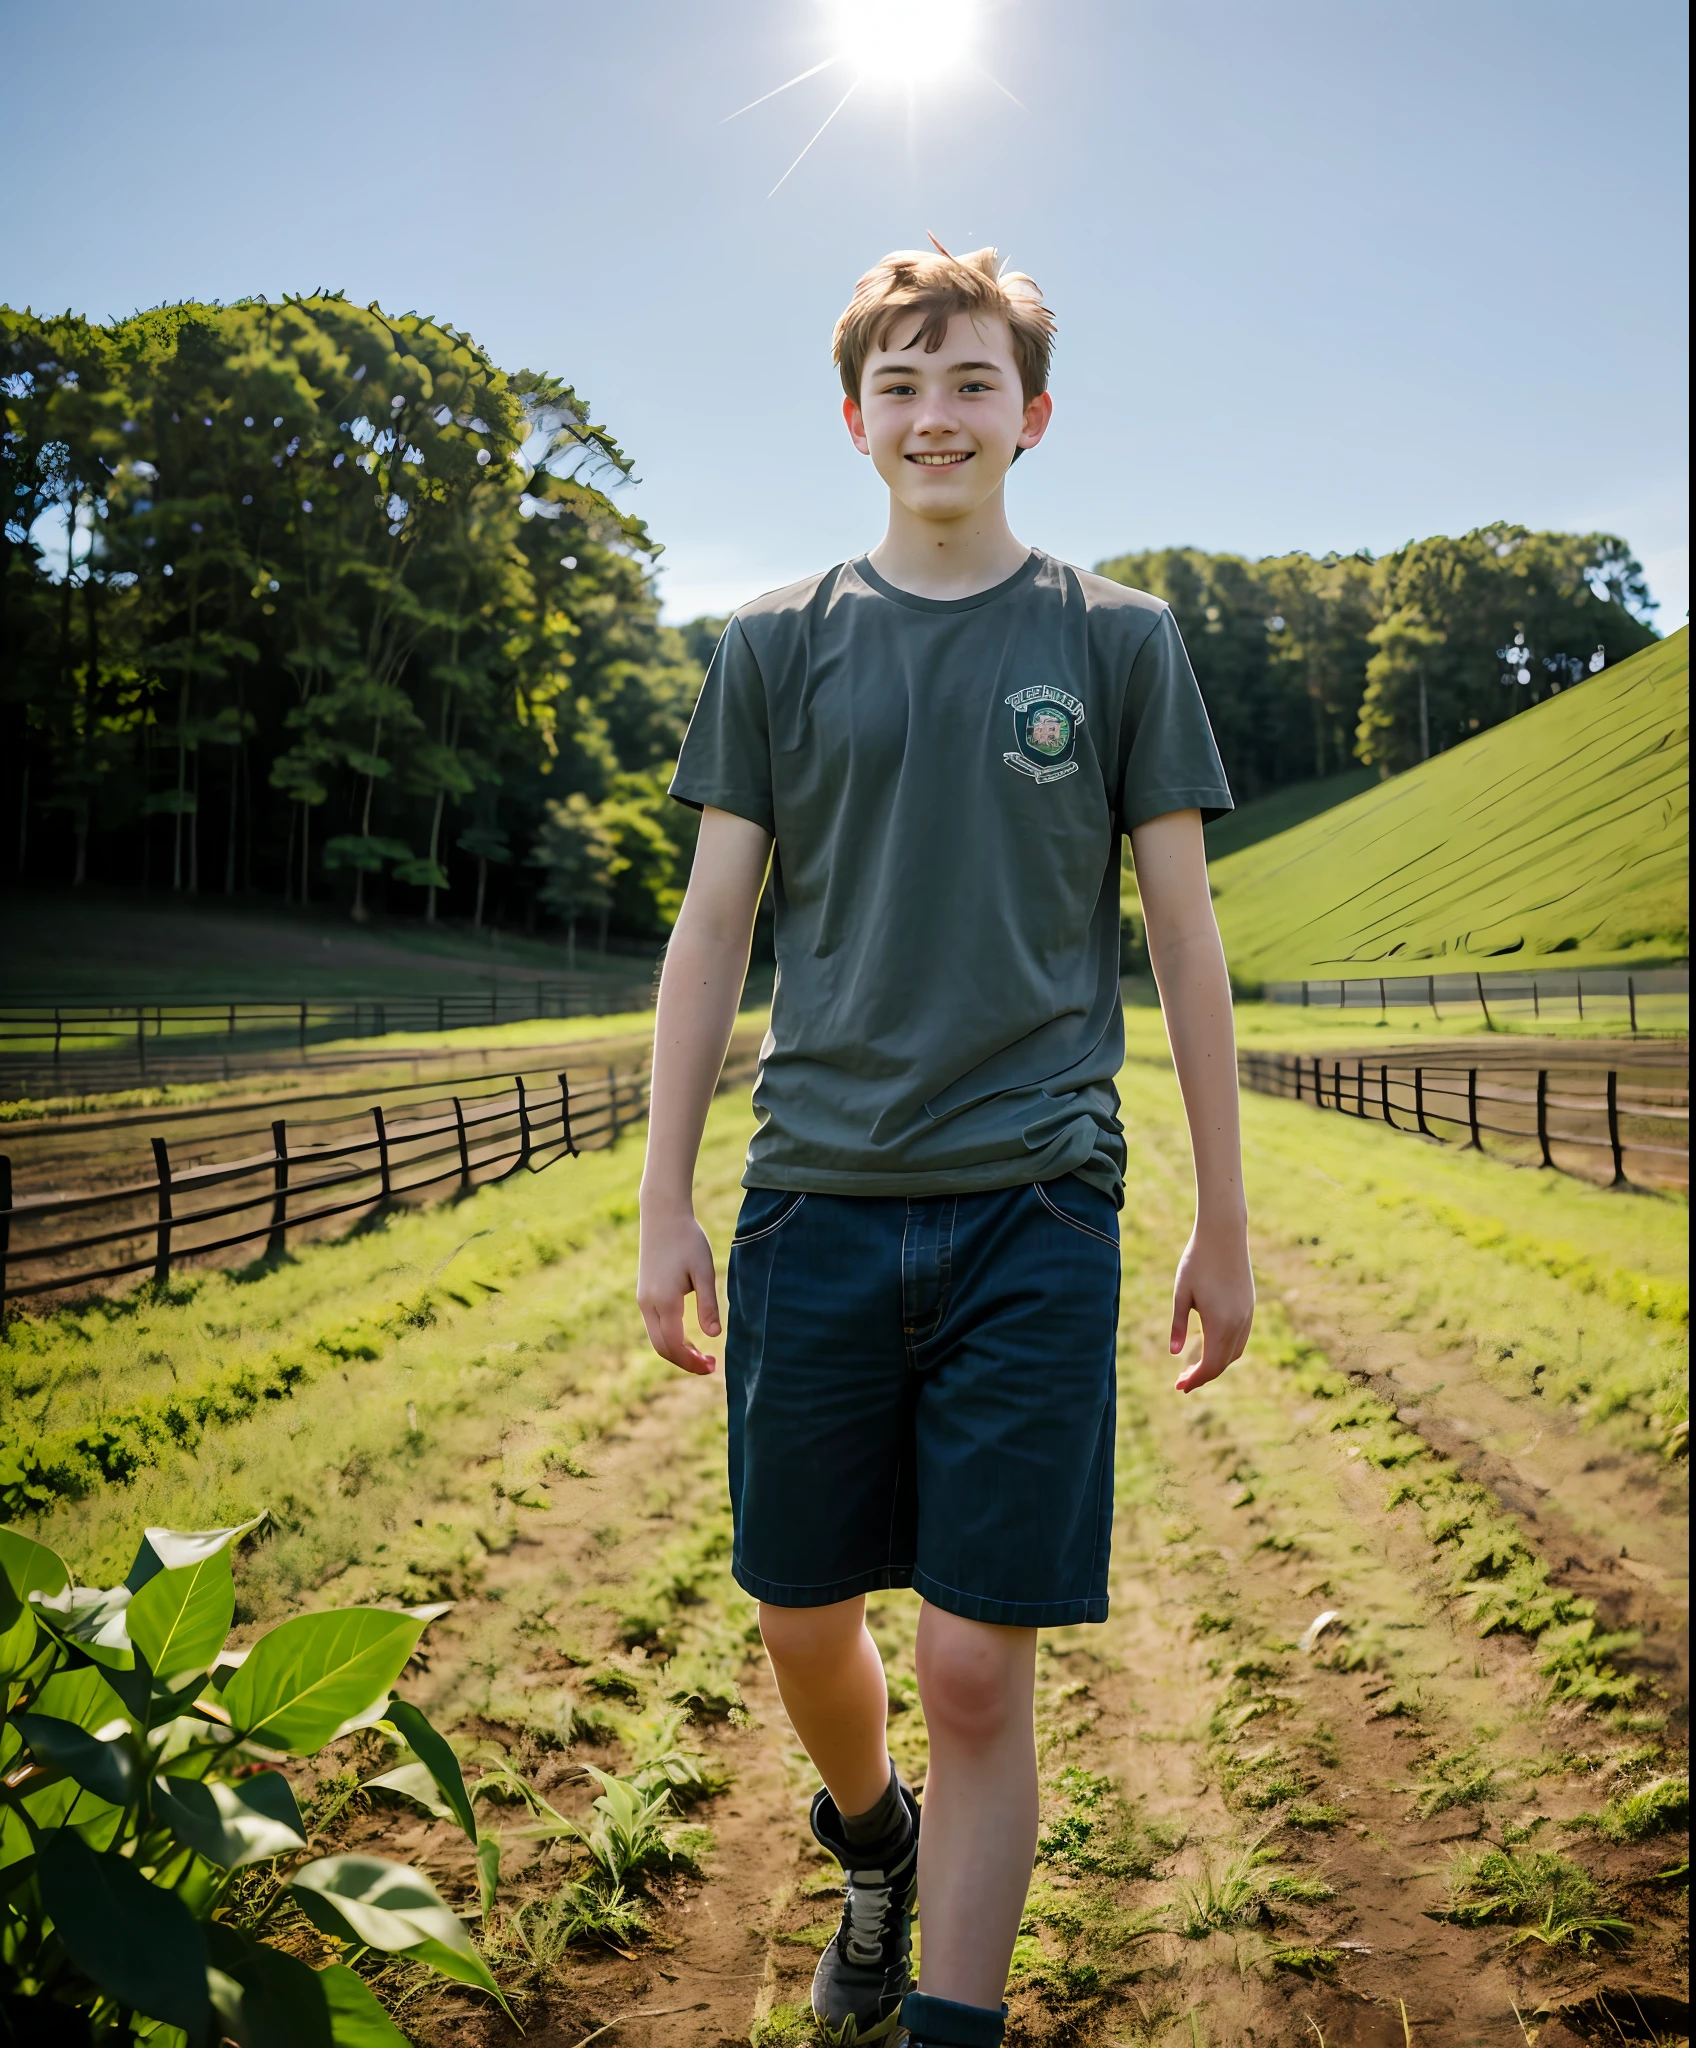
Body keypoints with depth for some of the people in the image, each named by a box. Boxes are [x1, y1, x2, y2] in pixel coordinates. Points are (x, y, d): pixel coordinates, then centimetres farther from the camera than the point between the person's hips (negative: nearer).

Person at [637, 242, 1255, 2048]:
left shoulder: (1116, 640, 7)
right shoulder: (777, 646, 9)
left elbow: (1182, 932, 7)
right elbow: (712, 925, 8)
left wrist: (1223, 1221, 6)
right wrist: (666, 1203, 3)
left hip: (1033, 1209, -1)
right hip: (817, 1201, 2)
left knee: (979, 1671, -2)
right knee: (802, 1623, 13)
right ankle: (871, 1857, 44)